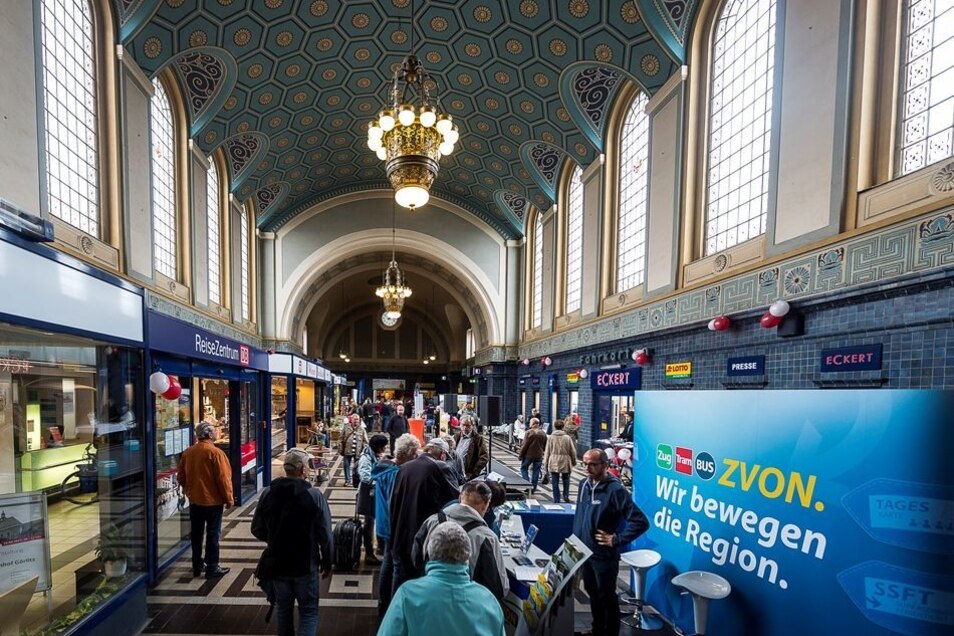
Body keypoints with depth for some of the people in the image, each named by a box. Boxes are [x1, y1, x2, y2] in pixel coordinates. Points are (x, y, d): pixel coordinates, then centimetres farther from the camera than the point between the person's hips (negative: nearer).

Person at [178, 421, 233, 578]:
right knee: (213, 534, 4)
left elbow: (181, 477, 9)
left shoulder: (187, 452, 1)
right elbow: (223, 478, -17)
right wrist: (229, 499, -6)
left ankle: (196, 566, 27)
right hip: (213, 501, -6)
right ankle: (212, 568, 9)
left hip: (194, 500, 6)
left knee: (196, 533, 17)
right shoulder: (215, 453, -18)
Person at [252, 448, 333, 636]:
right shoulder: (314, 495, -17)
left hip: (277, 563, 4)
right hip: (305, 564, -4)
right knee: (308, 612, 9)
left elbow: (257, 530, 3)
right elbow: (325, 534, -12)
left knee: (283, 609, 22)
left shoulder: (268, 493, -7)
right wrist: (327, 563, 1)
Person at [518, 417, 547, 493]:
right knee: (536, 471, 10)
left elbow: (525, 445, -12)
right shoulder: (543, 433, 6)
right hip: (539, 456, 5)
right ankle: (533, 488, 13)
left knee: (523, 468, 11)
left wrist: (520, 454, -5)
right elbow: (545, 446, 12)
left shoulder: (529, 432, -12)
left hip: (529, 455, -5)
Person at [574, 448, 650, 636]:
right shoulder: (584, 484, 1)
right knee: (592, 593, 23)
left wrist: (617, 540, -20)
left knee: (606, 597, 11)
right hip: (584, 552, 7)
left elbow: (641, 522, -24)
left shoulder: (615, 490, -22)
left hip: (604, 556, -7)